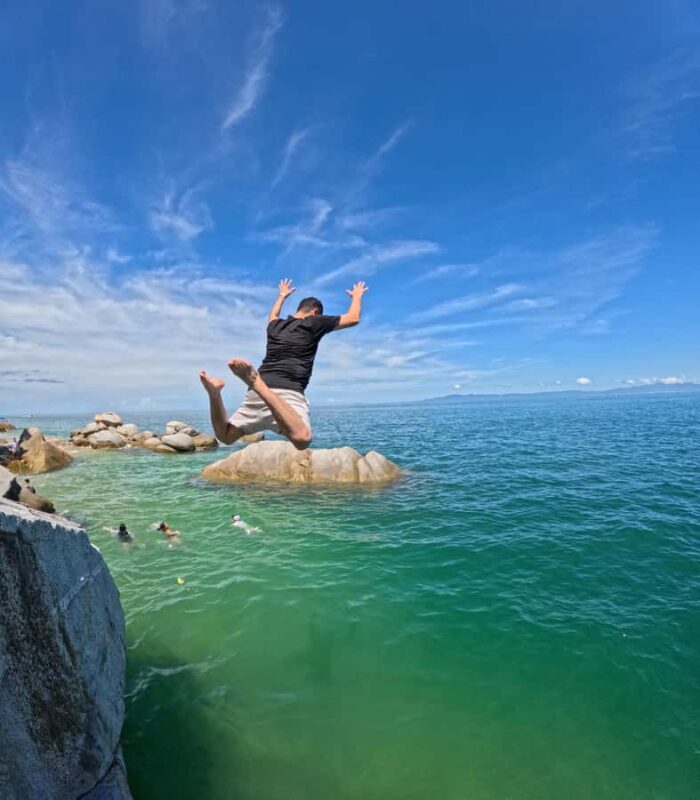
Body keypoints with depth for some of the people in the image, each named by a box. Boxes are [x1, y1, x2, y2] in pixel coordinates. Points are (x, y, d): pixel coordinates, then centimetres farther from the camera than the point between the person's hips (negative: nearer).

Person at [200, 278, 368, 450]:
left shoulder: (276, 325, 26)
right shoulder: (314, 323, 11)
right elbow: (353, 319, 21)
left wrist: (282, 296, 69)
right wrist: (357, 296, 40)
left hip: (260, 392, 7)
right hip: (288, 392, -6)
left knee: (226, 436, 17)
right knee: (301, 440, -32)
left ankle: (215, 391, -11)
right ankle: (257, 383, -39)